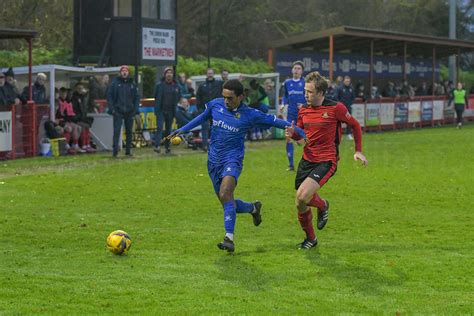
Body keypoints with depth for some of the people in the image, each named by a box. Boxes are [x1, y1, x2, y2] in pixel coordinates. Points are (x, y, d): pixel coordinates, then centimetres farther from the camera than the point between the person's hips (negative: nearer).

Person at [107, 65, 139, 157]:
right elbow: (109, 96, 0)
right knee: (117, 130, -11)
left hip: (130, 112, 3)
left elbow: (137, 97, 10)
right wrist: (112, 108, -9)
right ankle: (115, 150, -13)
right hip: (118, 111, -3)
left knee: (129, 131, 8)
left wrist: (135, 109, 0)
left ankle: (128, 150, 16)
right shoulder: (115, 83, 1)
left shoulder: (132, 84, 8)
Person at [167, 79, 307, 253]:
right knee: (227, 203, 9)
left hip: (232, 159, -5)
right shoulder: (215, 104, 1)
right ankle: (253, 208, 40)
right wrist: (182, 130, 18)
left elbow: (273, 121, -2)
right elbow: (203, 117, 21)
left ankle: (229, 238, -32)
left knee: (225, 194, -29)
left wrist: (300, 131, -4)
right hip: (214, 160, 5)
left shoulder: (250, 115, -9)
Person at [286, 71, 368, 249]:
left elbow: (355, 126, 3)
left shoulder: (335, 108, -10)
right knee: (300, 205, 5)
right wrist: (292, 133, -6)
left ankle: (323, 205, 10)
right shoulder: (303, 111, 5)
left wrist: (358, 151, 4)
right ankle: (310, 238, 28)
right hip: (307, 160, 6)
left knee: (302, 196, -25)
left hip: (326, 161, -6)